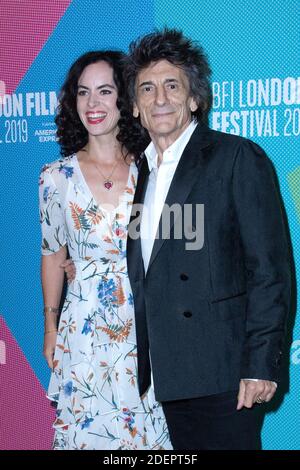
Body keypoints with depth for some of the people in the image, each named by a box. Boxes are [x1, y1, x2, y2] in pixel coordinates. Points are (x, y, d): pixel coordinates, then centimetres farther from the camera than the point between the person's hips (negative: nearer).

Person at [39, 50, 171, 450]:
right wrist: (50, 327, 8)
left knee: (148, 431, 8)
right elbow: (53, 255, 8)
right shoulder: (56, 176, -1)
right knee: (88, 430, 8)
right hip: (84, 331, 0)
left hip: (147, 326, 0)